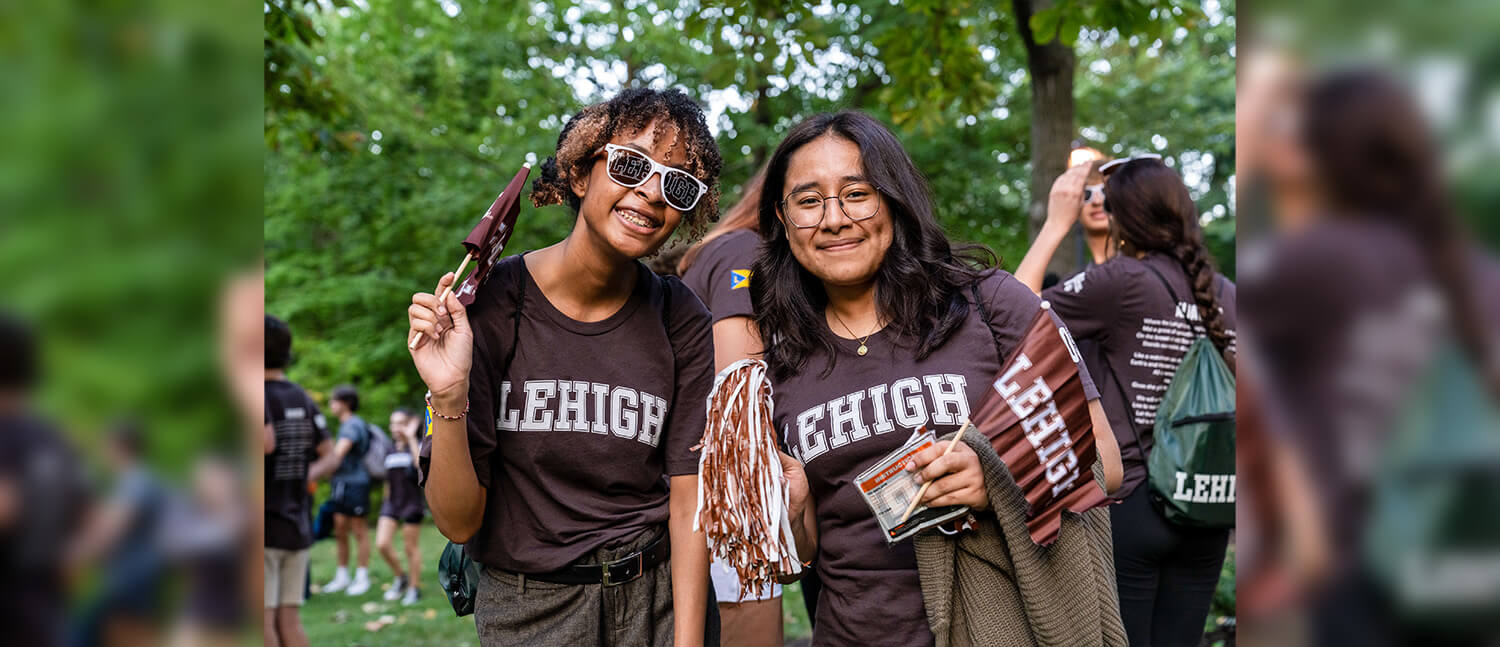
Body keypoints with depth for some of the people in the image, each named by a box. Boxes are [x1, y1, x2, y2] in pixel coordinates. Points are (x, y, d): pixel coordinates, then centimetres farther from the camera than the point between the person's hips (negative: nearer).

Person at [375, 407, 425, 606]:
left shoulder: (416, 445, -6)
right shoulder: (391, 448, 9)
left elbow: (421, 464, -28)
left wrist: (411, 438, -23)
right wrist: (387, 499, 18)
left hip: (412, 502, -5)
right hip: (392, 502, 5)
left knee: (411, 546, 3)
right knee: (382, 544, -6)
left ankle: (414, 588, 17)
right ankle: (400, 577, 17)